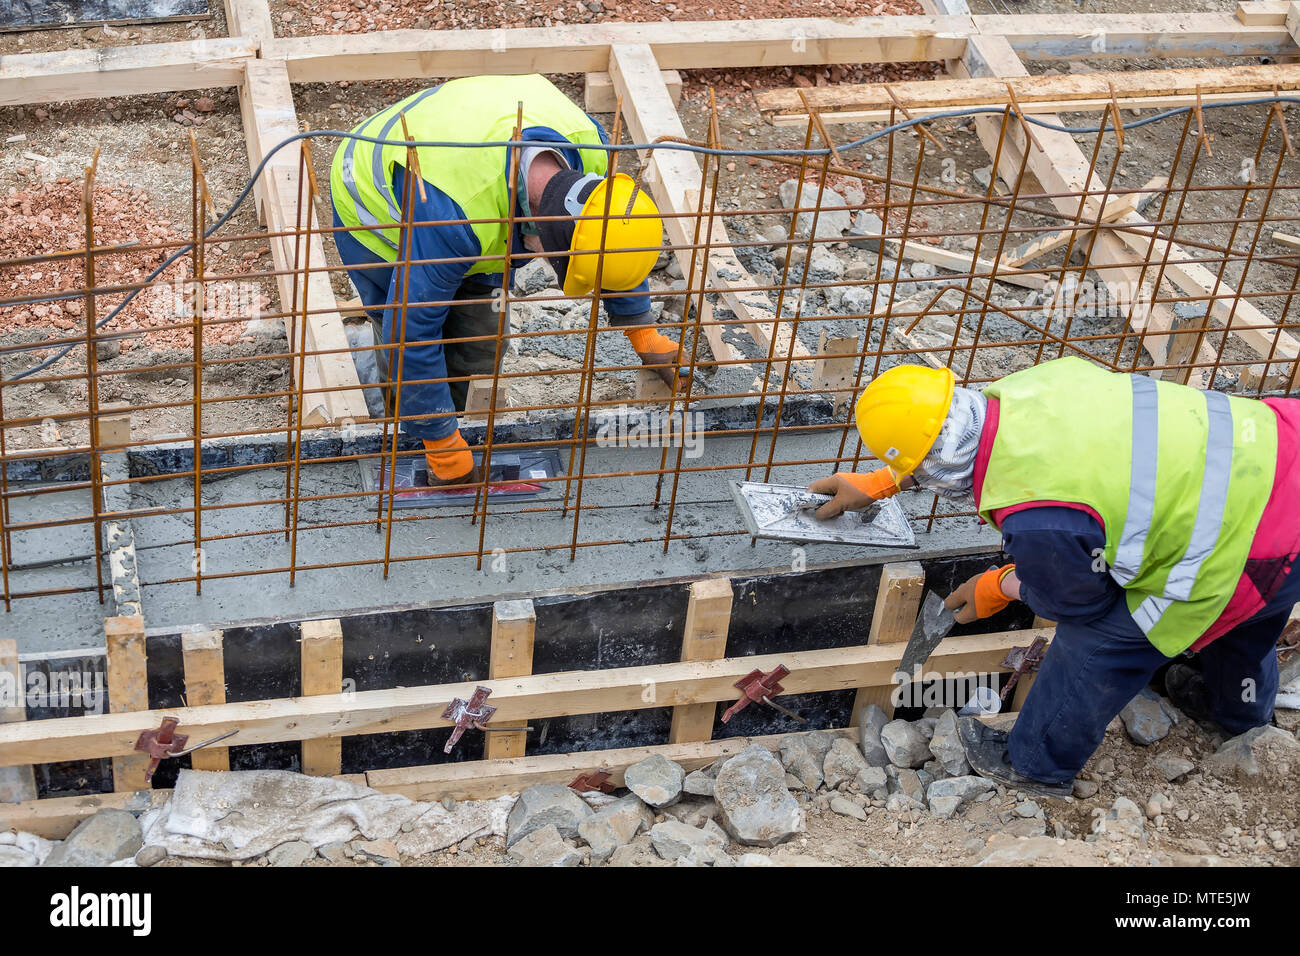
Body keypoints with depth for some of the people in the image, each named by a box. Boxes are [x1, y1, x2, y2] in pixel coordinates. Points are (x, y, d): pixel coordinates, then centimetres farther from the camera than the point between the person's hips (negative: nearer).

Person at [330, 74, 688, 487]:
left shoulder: (585, 142, -27)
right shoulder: (457, 219, -48)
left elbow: (614, 242, -4)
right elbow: (410, 330, -37)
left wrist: (643, 332, 0)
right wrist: (441, 444, -29)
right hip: (377, 215, -6)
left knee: (479, 350, 3)